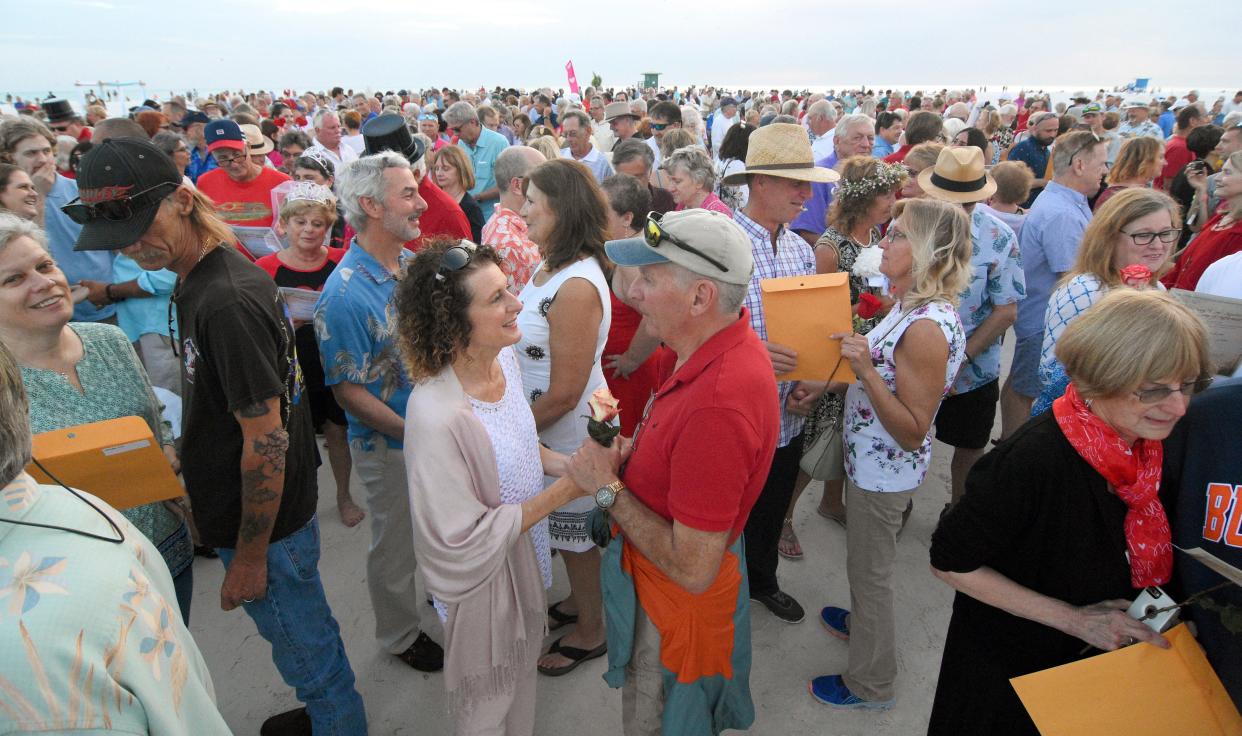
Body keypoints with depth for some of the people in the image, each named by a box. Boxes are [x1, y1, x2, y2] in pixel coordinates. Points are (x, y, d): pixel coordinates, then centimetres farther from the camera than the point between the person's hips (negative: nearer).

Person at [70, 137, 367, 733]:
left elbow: (265, 439, -25)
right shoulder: (198, 276, 4)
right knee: (300, 633, 27)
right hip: (246, 508, 10)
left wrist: (250, 557, -18)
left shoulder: (227, 300, -28)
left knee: (305, 644, 12)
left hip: (267, 521, -10)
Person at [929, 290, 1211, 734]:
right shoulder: (1033, 461, -34)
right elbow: (949, 562, -25)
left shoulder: (1152, 443, -11)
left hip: (1102, 655, 6)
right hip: (1012, 668, -6)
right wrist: (1073, 619, -25)